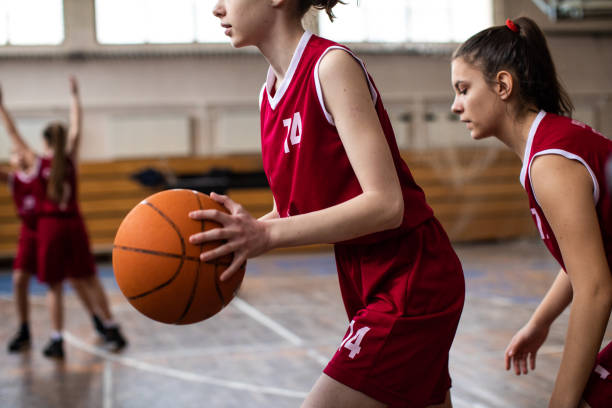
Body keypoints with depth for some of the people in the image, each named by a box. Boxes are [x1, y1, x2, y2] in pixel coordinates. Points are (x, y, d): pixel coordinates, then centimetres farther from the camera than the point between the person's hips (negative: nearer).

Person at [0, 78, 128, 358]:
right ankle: (111, 329, 14)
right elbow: (76, 129, 15)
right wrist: (74, 96, 25)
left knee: (54, 287, 4)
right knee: (88, 280, 11)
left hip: (49, 227, -2)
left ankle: (57, 340, 3)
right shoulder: (70, 160, 2)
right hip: (74, 224, 2)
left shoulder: (36, 163, -3)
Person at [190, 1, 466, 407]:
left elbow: (385, 204, -25)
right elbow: (293, 210, 13)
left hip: (410, 282, -9)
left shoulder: (332, 65, -18)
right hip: (365, 283, 9)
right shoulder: (271, 93, 8)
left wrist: (268, 235, -30)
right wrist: (232, 236, -5)